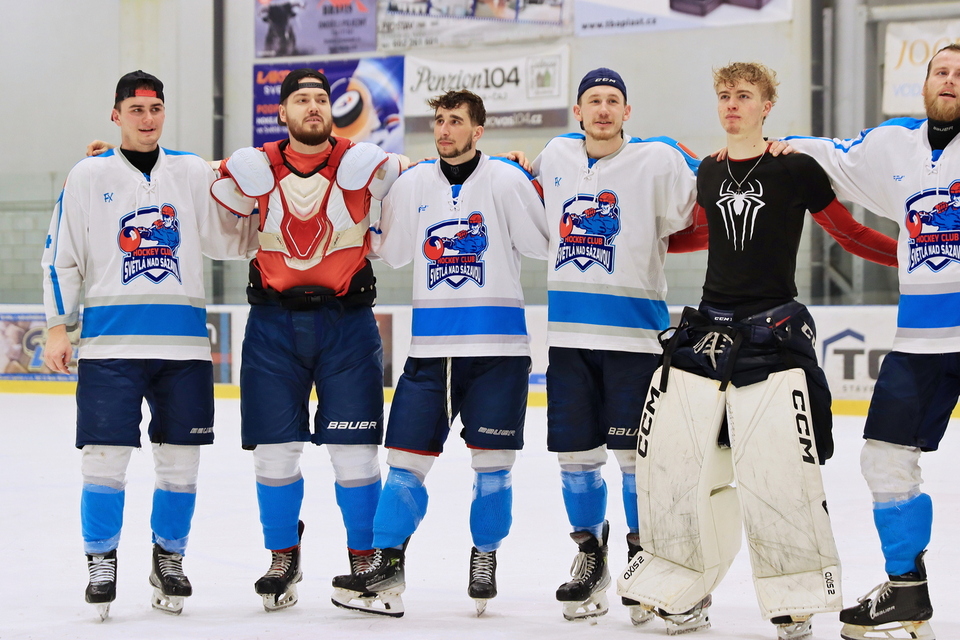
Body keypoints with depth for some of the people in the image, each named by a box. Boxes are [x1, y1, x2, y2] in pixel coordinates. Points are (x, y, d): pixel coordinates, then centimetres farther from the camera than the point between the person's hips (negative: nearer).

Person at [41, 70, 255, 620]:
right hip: (110, 342, -2)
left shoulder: (194, 173, 11)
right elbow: (62, 256, 7)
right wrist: (59, 327, 2)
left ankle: (170, 557, 21)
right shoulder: (89, 176, 6)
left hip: (183, 342, 2)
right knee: (106, 456, -6)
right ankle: (102, 562, 9)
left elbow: (229, 239, 7)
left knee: (181, 459, 5)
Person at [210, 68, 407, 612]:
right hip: (274, 323, 1)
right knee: (275, 451, 3)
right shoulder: (255, 168, 2)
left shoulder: (362, 164, -2)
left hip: (347, 323, -1)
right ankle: (283, 560, 18)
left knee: (354, 453, 0)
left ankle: (364, 560, 13)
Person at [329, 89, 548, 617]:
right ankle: (387, 565, 5)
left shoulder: (507, 180, -3)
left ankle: (485, 555, 22)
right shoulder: (412, 185, 8)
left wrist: (538, 190, -14)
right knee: (407, 457, 1)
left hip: (497, 348, -3)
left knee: (492, 461, 3)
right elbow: (389, 251, 15)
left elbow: (543, 243, -5)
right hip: (430, 347, 3)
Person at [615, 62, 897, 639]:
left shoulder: (797, 169, -3)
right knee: (671, 458, 2)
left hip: (775, 332, -5)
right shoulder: (708, 173, 11)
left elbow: (850, 234, 2)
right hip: (708, 327, 5)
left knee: (779, 470, -11)